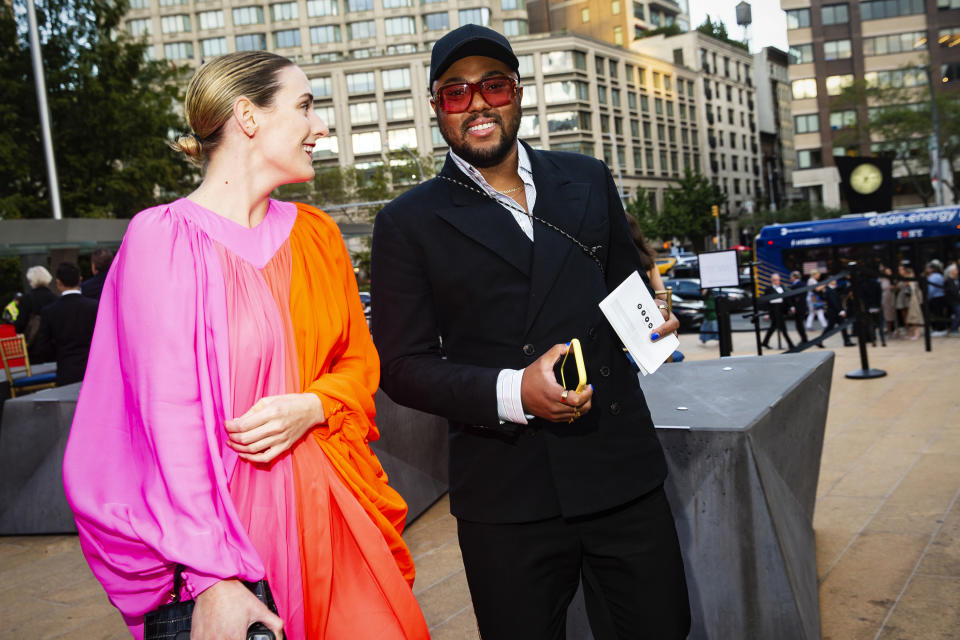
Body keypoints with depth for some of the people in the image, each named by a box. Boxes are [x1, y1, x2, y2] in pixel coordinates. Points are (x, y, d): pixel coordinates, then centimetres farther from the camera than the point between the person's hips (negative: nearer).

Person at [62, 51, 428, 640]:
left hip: (332, 506, 5)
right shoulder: (166, 239, -9)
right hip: (235, 515, -5)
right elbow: (169, 420, -14)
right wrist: (212, 580, -18)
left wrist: (312, 407, -9)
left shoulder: (316, 233, 8)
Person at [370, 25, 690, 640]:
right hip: (506, 494, -3)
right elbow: (403, 367, -3)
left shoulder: (588, 180, 10)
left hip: (622, 470, 3)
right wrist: (512, 393, -19)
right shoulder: (409, 223, 0)